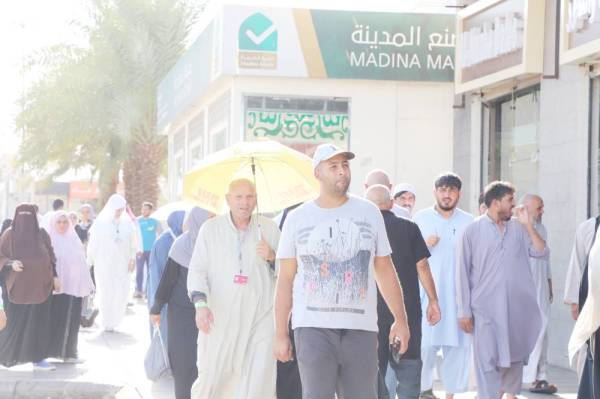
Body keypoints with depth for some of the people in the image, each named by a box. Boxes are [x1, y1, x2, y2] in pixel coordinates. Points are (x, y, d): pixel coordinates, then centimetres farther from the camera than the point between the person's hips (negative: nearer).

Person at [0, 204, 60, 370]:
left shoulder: (42, 234, 3)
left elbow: (50, 257, 9)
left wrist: (54, 277, 3)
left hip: (40, 285, 2)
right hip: (18, 285, -2)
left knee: (39, 321, 0)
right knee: (15, 321, 0)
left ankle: (38, 358, 4)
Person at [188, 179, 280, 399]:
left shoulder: (269, 228, 8)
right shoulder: (211, 228, 5)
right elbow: (197, 269, 2)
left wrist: (272, 258, -7)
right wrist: (200, 303, -12)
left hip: (260, 316, 1)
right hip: (220, 316, -1)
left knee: (260, 381, -5)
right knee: (211, 375, -2)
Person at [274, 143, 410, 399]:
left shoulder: (369, 213, 8)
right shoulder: (298, 218, 5)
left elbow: (385, 271, 12)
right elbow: (285, 279, 7)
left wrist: (401, 319, 6)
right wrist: (280, 334, 2)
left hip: (361, 329, 1)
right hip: (313, 328, -1)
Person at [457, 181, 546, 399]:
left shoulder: (518, 227, 7)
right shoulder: (474, 230, -2)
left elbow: (541, 252, 1)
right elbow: (463, 272, -2)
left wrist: (528, 224, -6)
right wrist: (464, 311, -4)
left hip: (517, 306, 4)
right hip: (485, 308, -4)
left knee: (514, 356, 15)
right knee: (487, 361, -6)